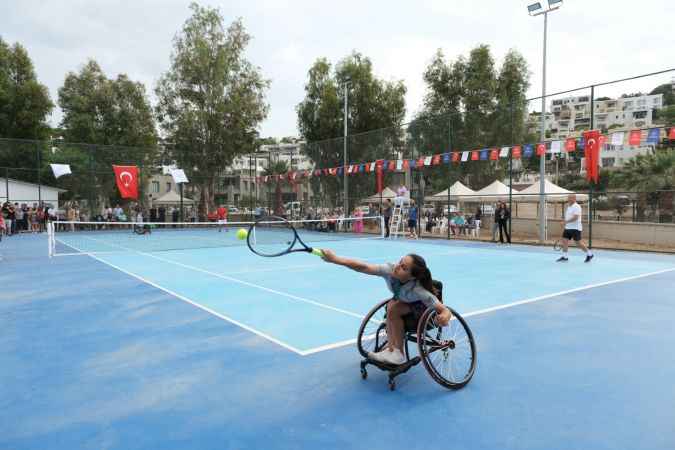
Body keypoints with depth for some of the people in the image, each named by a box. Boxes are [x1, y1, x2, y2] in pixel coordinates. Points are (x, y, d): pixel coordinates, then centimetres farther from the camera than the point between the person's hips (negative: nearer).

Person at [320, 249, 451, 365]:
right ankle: (391, 348, -10)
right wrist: (335, 259, -53)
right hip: (403, 299, 6)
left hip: (423, 307, -5)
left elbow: (445, 310, -41)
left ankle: (398, 354, -16)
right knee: (391, 307, -23)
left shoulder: (418, 290, -41)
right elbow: (363, 267, -42)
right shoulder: (390, 270, -34)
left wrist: (444, 317, -65)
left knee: (393, 309, -27)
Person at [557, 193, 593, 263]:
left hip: (575, 228, -8)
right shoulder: (568, 207, 14)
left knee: (578, 243, -4)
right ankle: (564, 257, 7)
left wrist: (567, 221, -24)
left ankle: (589, 254, 15)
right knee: (564, 241, 1)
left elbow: (575, 217, -24)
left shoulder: (577, 207, -13)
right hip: (568, 228, 8)